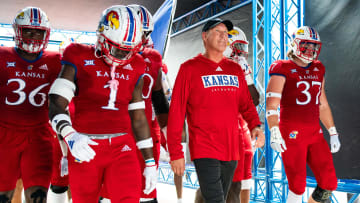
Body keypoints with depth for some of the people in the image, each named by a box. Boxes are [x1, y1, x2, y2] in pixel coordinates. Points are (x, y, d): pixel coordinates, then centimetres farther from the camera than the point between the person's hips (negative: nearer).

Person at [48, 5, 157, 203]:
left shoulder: (134, 67, 12)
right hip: (85, 149, -2)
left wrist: (150, 162, 15)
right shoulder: (80, 58, 0)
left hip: (122, 149, 3)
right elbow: (56, 105, -9)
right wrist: (69, 135, -29)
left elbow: (138, 118, 17)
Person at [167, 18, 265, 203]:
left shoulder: (235, 69, 12)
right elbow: (176, 113, -6)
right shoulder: (190, 68, -4)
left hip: (231, 150, 6)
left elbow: (246, 104, 17)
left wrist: (255, 126, -4)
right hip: (204, 150, -6)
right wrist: (175, 153, -9)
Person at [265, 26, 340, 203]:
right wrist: (274, 132, -23)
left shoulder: (318, 70, 16)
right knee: (298, 187, -4)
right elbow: (271, 104, -12)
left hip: (315, 133, 6)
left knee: (329, 184, 2)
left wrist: (332, 132, 20)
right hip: (291, 134, -6)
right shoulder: (283, 69, -5)